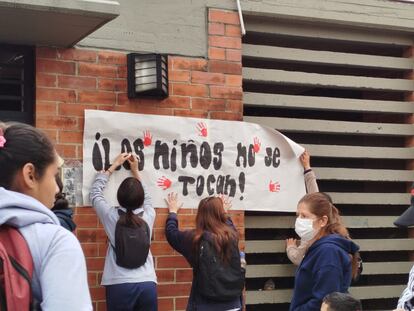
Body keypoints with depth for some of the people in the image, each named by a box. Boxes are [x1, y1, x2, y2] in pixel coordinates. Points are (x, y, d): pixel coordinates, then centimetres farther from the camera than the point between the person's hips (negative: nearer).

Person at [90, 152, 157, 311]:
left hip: (120, 285, -2)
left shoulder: (111, 215, -4)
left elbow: (95, 192, 14)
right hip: (147, 284, 2)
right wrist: (136, 171, 31)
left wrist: (114, 165, 21)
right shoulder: (148, 215, 0)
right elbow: (146, 197, 25)